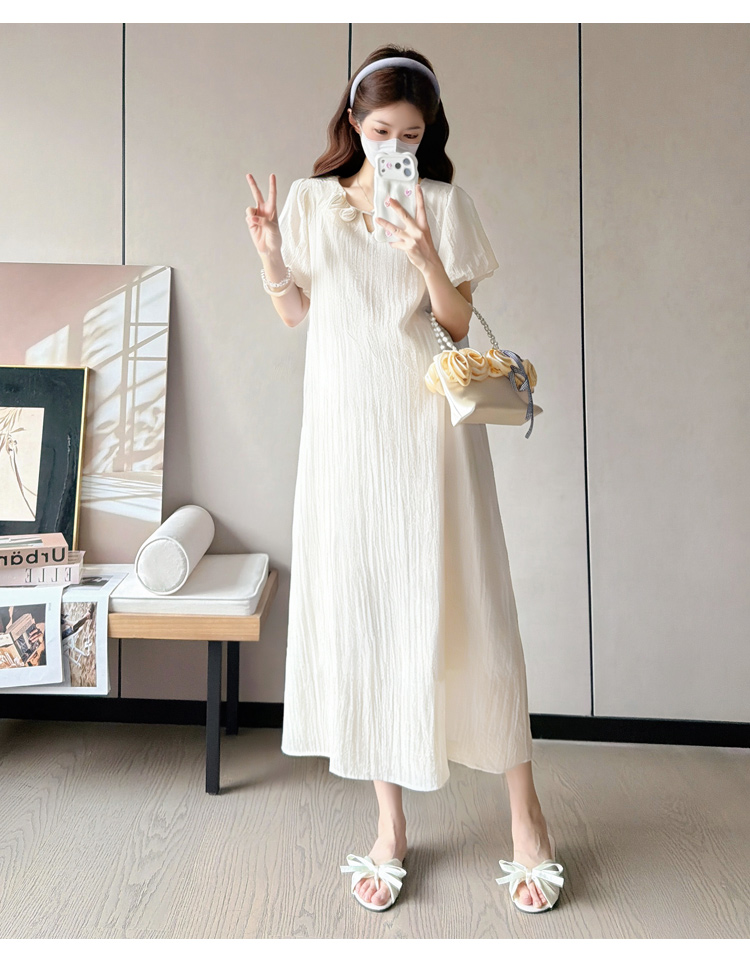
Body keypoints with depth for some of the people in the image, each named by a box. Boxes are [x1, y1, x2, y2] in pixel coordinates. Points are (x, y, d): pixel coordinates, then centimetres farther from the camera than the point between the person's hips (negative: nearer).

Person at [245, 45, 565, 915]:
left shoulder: (444, 203, 7)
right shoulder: (311, 200, 12)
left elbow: (459, 324, 2)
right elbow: (295, 313, 14)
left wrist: (426, 257, -14)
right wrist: (268, 254, -3)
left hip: (429, 419, -2)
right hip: (344, 424, 2)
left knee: (461, 604, -2)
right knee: (358, 608, 2)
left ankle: (524, 813, 16)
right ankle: (389, 821, 19)